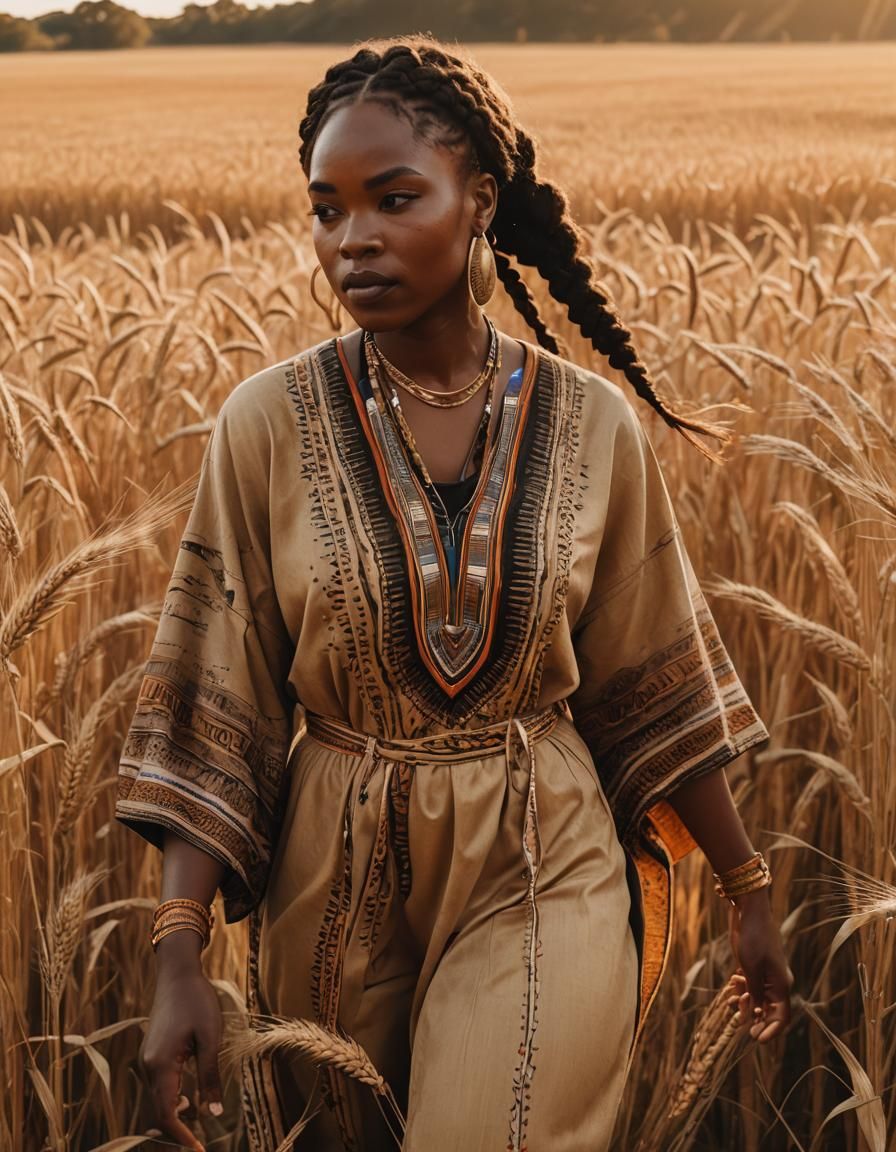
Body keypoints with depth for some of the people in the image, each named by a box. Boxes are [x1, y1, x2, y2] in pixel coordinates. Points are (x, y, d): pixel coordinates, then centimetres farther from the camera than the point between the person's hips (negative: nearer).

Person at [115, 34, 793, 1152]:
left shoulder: (591, 422, -6)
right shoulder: (271, 422, -9)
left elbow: (657, 691, 5)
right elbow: (211, 714, -8)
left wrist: (747, 889, 9)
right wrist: (178, 957, -15)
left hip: (545, 879, -1)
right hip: (338, 885, 1)